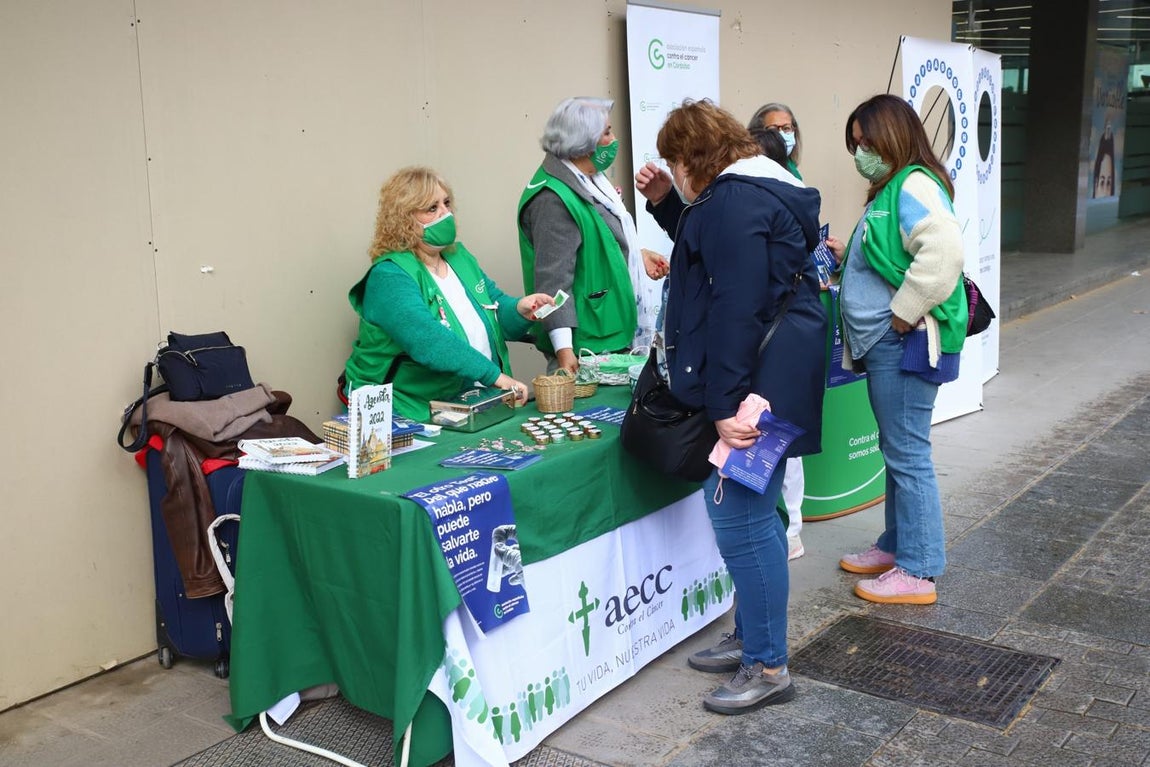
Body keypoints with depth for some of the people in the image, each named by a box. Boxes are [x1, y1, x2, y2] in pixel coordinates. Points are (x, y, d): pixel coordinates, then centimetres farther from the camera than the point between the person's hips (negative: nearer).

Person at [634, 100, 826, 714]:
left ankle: (768, 667, 4)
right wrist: (664, 203, 22)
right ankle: (751, 638, 29)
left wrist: (725, 404, -24)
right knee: (750, 514, 17)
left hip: (755, 376, -11)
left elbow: (735, 308, -23)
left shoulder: (733, 199, -16)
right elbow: (714, 256, 33)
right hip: (774, 373, 11)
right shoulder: (752, 188, 18)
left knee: (741, 518, -6)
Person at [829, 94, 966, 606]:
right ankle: (897, 546, 32)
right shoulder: (890, 189, 17)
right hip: (882, 343, 11)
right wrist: (847, 254, 12)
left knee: (908, 455, -4)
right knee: (896, 450, 19)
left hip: (905, 344, -11)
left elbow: (944, 251, -31)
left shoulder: (914, 187, -16)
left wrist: (903, 315, -25)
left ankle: (918, 573, 6)